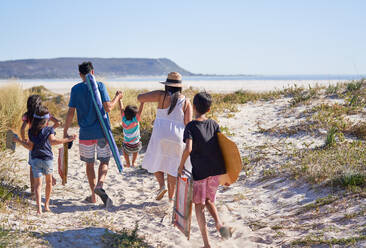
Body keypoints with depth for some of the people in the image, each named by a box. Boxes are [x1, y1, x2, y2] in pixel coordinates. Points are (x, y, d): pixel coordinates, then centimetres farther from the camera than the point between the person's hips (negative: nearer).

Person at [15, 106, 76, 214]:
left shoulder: (31, 131, 3)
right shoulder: (49, 129, -4)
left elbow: (30, 147, 1)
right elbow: (52, 141, -22)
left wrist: (19, 141, 15)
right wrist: (68, 139, -20)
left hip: (35, 159, 1)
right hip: (47, 159, -1)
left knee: (38, 183, -2)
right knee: (49, 182, 19)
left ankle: (39, 206, -19)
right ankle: (46, 205, 26)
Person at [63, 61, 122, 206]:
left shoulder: (75, 89, 0)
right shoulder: (100, 86, -4)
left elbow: (71, 113, -2)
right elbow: (108, 108, -10)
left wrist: (65, 132, 6)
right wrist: (117, 98, 7)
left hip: (85, 133, 1)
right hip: (101, 132, -1)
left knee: (89, 164, 12)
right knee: (104, 161, 9)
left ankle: (93, 196, 17)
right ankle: (100, 184, -18)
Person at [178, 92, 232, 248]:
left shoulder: (190, 127, -10)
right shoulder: (214, 124, 2)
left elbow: (188, 149, -25)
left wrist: (181, 165, -9)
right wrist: (225, 170, 11)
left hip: (200, 171, -4)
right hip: (216, 170, 4)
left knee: (199, 205, 8)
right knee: (209, 200, 24)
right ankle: (219, 224, -2)